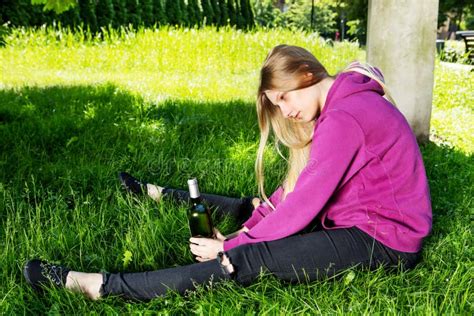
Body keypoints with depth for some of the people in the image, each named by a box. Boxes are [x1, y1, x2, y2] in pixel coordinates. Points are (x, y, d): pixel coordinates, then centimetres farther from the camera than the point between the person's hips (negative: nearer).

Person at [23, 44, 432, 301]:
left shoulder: (343, 118, -24)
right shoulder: (345, 100, 9)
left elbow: (304, 204, -24)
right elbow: (298, 187, 7)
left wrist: (231, 246, -16)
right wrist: (247, 227, -3)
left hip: (380, 240, -9)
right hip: (362, 217, 9)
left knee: (248, 260, -19)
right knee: (255, 208, 17)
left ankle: (95, 285, -18)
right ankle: (162, 196, 38)